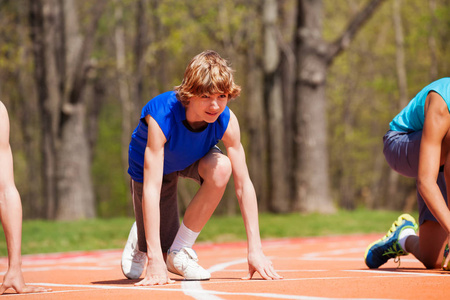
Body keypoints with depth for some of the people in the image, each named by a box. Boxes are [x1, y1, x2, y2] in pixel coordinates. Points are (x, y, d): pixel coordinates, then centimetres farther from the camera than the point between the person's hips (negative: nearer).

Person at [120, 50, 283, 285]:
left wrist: (255, 249, -31)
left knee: (221, 167, -34)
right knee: (159, 252, -7)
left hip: (195, 158, 3)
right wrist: (155, 259, -49)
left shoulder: (226, 120, -31)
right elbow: (152, 189, -44)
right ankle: (140, 239, 34)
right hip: (149, 165, -2)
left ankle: (180, 251, -17)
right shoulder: (161, 117, -41)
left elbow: (243, 184, -26)